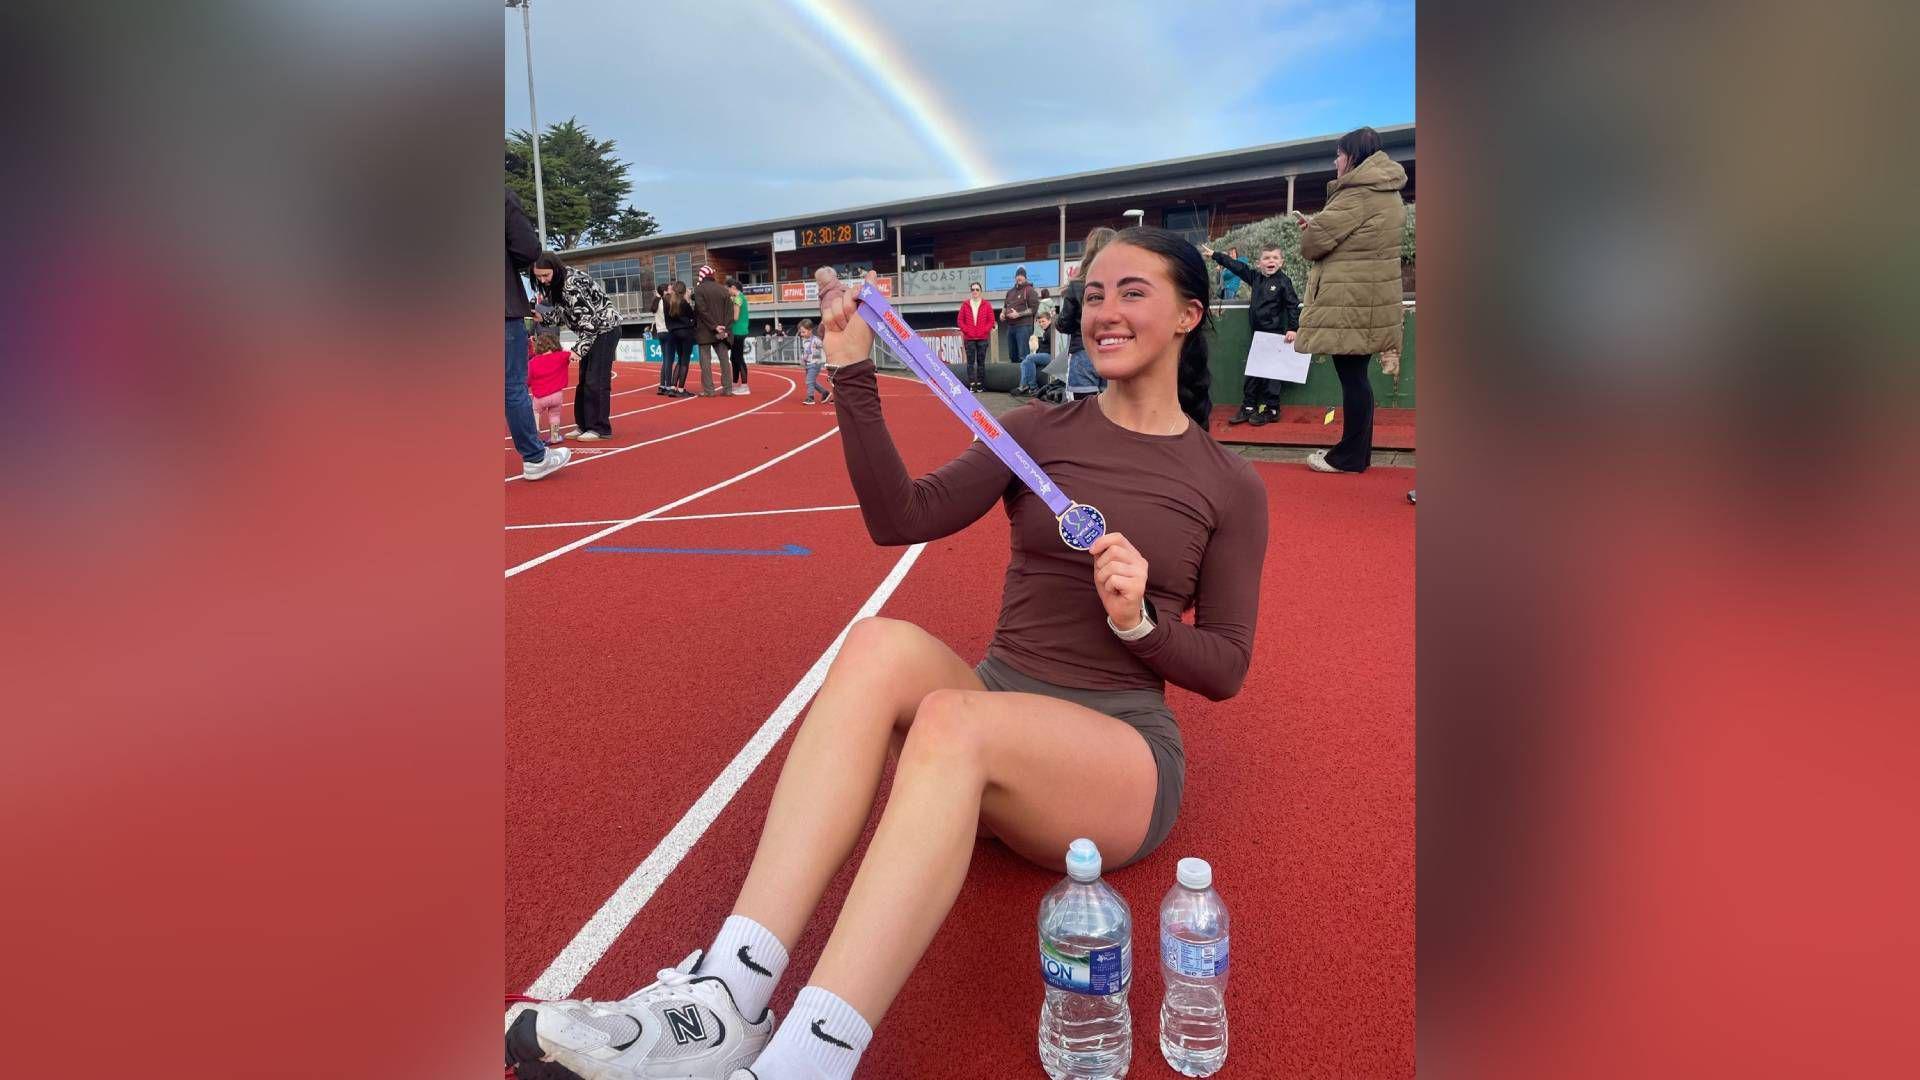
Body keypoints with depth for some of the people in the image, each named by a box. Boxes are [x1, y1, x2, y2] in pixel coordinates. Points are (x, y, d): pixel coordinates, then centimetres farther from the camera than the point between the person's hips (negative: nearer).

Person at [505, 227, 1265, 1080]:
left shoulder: (1231, 489, 4)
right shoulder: (1037, 433, 10)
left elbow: (1225, 670, 3)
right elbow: (903, 518, -5)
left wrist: (1139, 623, -16)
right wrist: (854, 379, -14)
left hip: (1123, 754, -3)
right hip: (994, 708, 3)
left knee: (949, 719, -37)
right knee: (883, 644, -32)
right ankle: (725, 999, -39)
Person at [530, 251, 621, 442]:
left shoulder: (572, 283, -25)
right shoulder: (555, 284, 2)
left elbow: (590, 319, -28)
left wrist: (578, 349, -29)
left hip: (605, 328, -10)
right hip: (590, 332, 10)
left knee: (596, 380, -10)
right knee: (584, 379, 10)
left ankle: (601, 428, -5)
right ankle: (584, 424, 16)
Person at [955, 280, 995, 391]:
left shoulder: (986, 305, 4)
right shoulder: (965, 304, 6)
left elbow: (991, 320, 3)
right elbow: (961, 320, 6)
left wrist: (984, 331, -8)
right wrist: (966, 331, -5)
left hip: (982, 338, 0)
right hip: (969, 338, 0)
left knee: (981, 361, 4)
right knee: (970, 361, -2)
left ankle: (980, 384, 8)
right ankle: (971, 384, -2)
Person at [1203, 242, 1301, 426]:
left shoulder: (1284, 281, -7)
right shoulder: (1255, 277, 8)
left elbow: (1293, 306, -8)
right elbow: (1236, 266, 11)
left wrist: (1293, 328, -15)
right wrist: (1214, 255, 13)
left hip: (1275, 333, -6)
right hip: (1258, 332, 6)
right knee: (1251, 371, 8)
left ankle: (1271, 409, 6)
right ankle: (1248, 408, 14)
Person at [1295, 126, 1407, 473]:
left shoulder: (1359, 192, -14)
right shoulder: (1387, 192, 18)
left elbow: (1314, 241, -15)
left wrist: (1309, 234, 8)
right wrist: (1315, 227, 7)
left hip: (1349, 301, -10)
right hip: (1368, 298, 10)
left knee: (1351, 375, -4)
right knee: (1356, 374, 13)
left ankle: (1350, 455, 2)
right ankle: (1357, 450, 20)